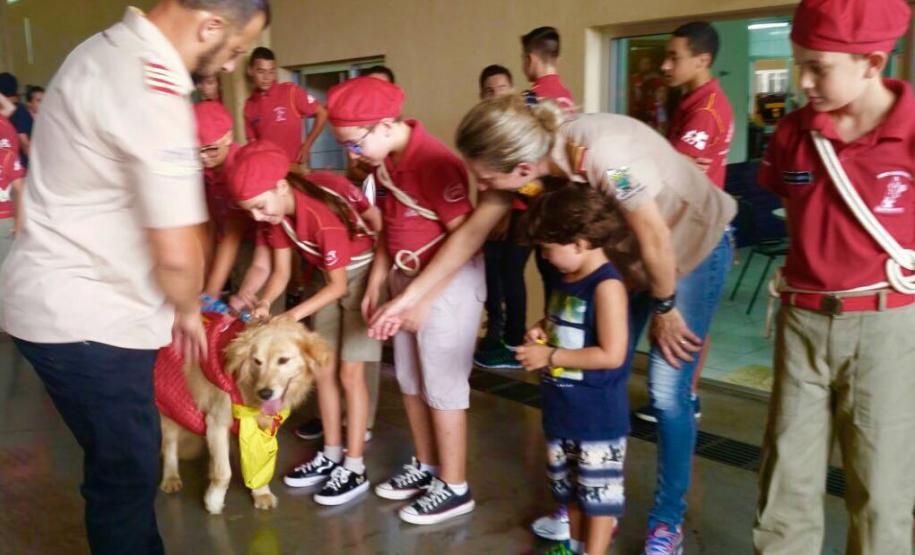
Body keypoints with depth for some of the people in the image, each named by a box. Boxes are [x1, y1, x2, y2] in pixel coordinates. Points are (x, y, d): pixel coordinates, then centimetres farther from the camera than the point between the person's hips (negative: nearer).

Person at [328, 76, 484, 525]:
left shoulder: (431, 161, -24)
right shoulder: (384, 161, 3)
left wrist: (424, 298, -22)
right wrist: (377, 281, 9)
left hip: (449, 282, -9)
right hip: (407, 279, 9)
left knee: (442, 387, 1)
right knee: (409, 380, 17)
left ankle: (455, 488, 18)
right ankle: (427, 466, 35)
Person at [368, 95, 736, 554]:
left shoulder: (604, 154, -40)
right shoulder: (522, 154, -19)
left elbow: (657, 242, -27)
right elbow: (471, 233, -8)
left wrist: (664, 309, -11)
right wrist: (408, 298, -6)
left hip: (694, 246, -6)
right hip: (626, 254, 6)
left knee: (667, 390, -5)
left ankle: (668, 518, 17)